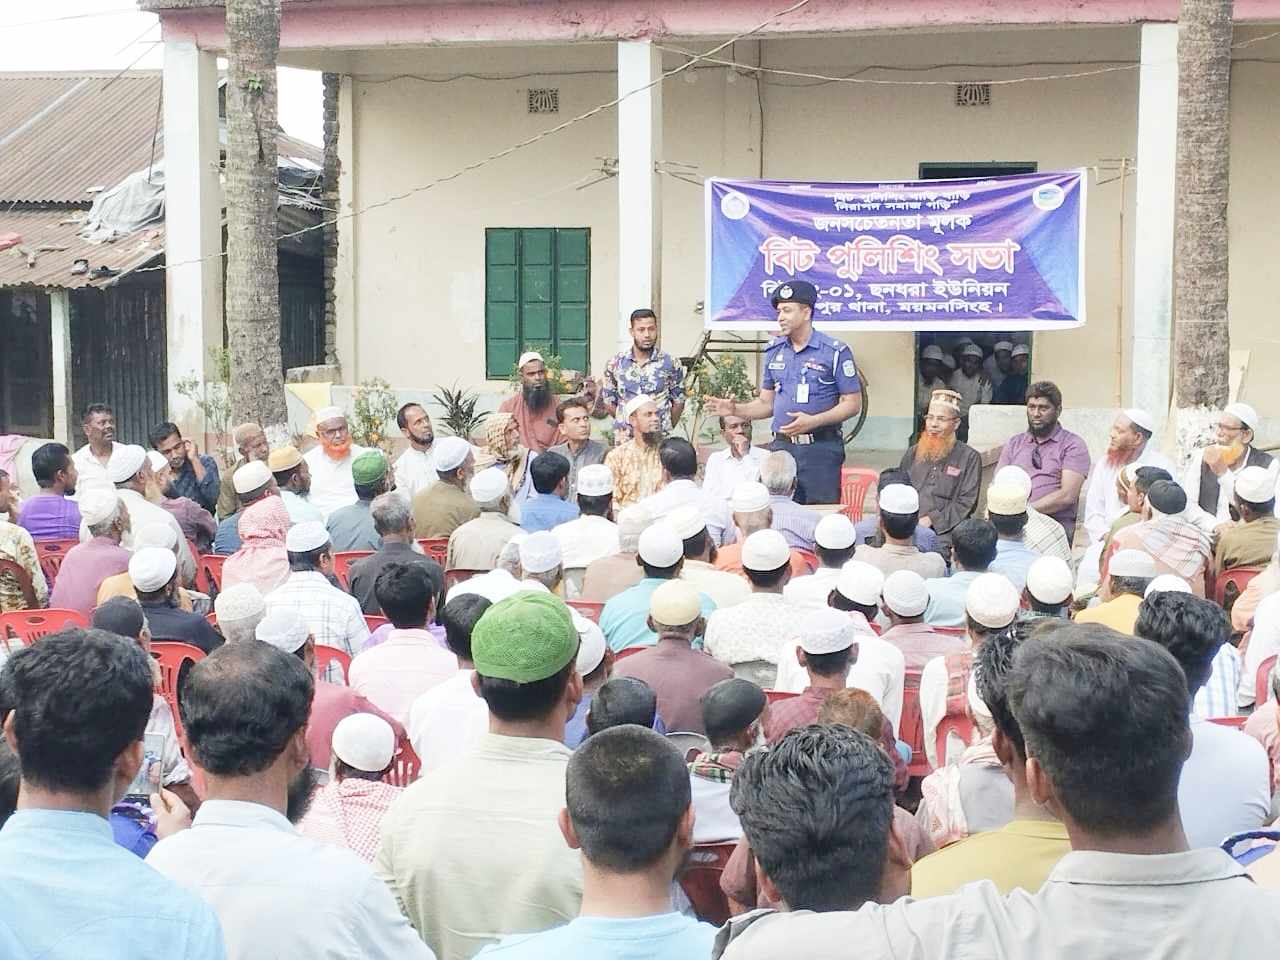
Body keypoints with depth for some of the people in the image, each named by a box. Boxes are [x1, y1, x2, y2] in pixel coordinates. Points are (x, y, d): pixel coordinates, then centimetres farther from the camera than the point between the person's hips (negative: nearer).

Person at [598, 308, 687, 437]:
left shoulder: (671, 363, 0)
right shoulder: (615, 363, 3)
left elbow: (678, 402, 7)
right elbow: (608, 401, 11)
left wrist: (666, 428, 7)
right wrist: (627, 422, 10)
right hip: (624, 438, 1)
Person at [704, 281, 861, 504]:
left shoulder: (835, 352, -4)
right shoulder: (774, 351, 12)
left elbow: (853, 403, -5)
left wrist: (813, 421, -18)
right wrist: (735, 410, -2)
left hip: (821, 449, -5)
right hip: (782, 446, 5)